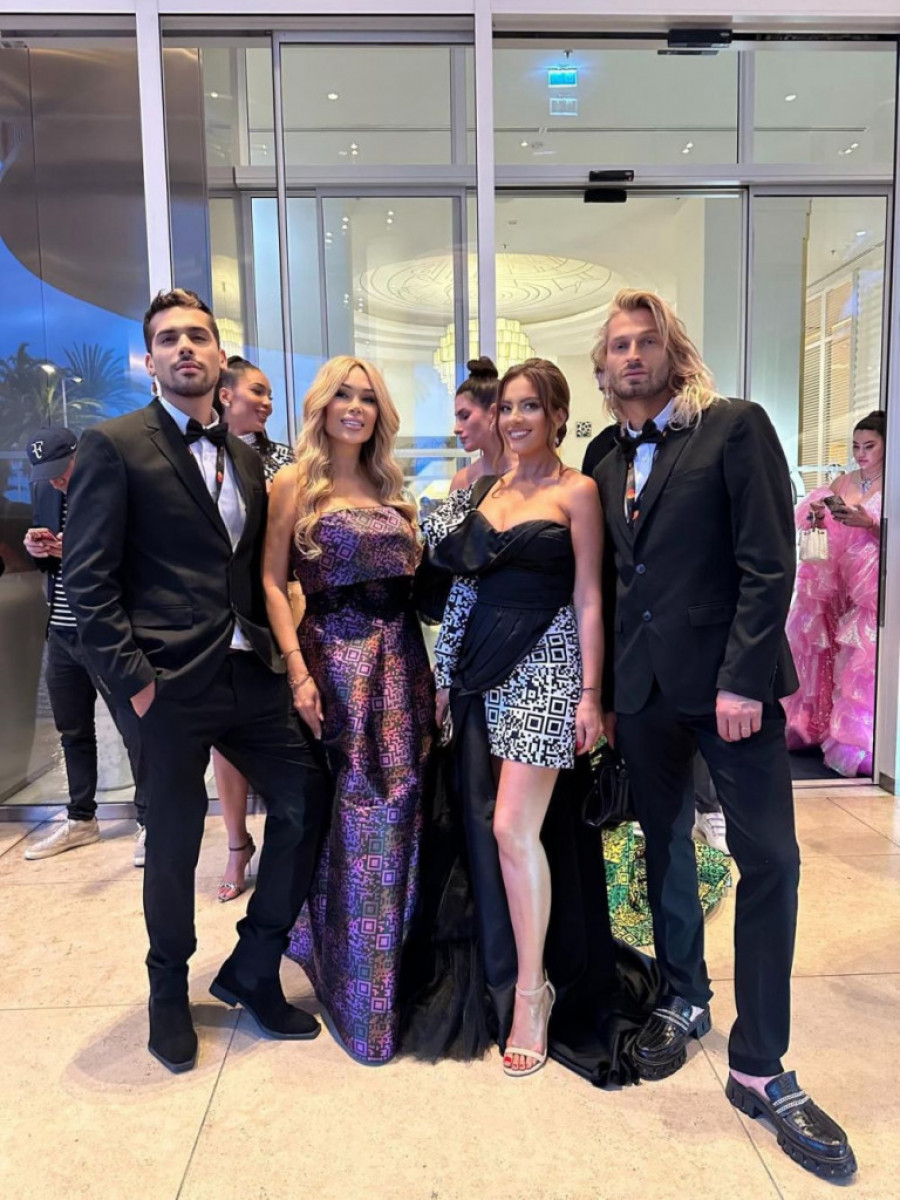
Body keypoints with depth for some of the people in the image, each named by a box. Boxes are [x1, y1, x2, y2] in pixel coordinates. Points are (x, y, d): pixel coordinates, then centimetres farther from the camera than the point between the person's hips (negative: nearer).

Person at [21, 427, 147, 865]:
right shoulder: (46, 492, 8)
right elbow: (45, 561, 17)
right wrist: (36, 549, -5)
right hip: (61, 633, 7)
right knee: (72, 732, 16)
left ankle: (148, 821, 15)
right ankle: (81, 820, 31)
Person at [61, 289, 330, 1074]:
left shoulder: (245, 457, 13)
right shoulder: (115, 446, -5)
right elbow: (88, 579, -10)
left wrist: (274, 650, 6)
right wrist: (131, 678, -14)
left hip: (251, 673, 6)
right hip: (172, 683, -5)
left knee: (306, 799, 7)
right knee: (174, 842, 9)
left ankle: (252, 970, 29)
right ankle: (170, 992, 37)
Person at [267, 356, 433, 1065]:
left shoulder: (391, 489, 15)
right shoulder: (295, 484, 0)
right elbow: (273, 584, -7)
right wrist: (298, 671, -14)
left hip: (403, 661, 5)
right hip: (336, 659, -5)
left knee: (401, 814, 9)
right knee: (353, 821, 2)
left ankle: (398, 965, 31)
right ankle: (356, 989, 21)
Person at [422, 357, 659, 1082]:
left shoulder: (577, 492, -2)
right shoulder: (487, 489, 14)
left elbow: (588, 598, -6)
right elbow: (462, 578, 14)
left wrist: (591, 694, -10)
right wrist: (447, 675, 12)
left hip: (543, 666, -5)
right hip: (481, 666, 6)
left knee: (513, 828, -10)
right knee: (483, 828, 9)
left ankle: (532, 990, 9)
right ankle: (499, 973, 28)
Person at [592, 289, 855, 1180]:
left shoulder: (735, 428, -4)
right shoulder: (611, 465, 12)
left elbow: (769, 563, -11)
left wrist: (742, 678, -17)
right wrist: (609, 691, 9)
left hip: (728, 678, -5)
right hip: (645, 687, 6)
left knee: (768, 858, -3)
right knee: (664, 845, 15)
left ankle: (759, 1067, 12)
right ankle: (683, 1000, 34)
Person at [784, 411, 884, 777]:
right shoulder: (842, 483, 13)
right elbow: (825, 532, 10)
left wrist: (869, 524, -20)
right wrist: (817, 517, -9)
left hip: (872, 588, -5)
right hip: (835, 584, 5)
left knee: (862, 660, -8)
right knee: (821, 651, 6)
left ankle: (859, 743, 1)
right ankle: (811, 726, 19)